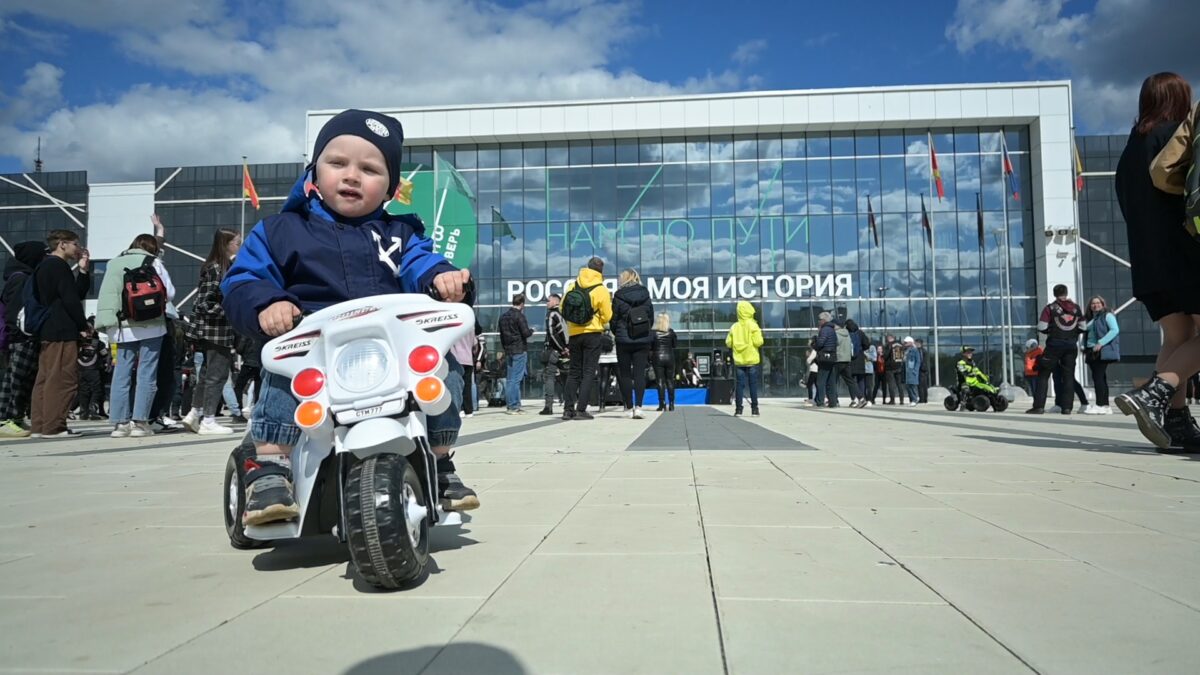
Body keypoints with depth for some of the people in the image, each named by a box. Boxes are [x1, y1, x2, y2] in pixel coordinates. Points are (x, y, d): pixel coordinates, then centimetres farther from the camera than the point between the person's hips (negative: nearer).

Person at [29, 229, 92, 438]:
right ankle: (53, 427, -10)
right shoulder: (59, 266, -9)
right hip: (62, 332, -10)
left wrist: (83, 270, 11)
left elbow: (79, 293, 19)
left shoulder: (44, 266, 22)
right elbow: (70, 300, -16)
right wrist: (83, 326, -9)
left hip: (47, 331, 10)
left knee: (45, 378, 9)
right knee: (63, 379, -9)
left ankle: (38, 425, 11)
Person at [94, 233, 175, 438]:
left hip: (124, 327, 4)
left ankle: (120, 422, 6)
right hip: (150, 326, -3)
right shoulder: (153, 262, 0)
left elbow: (106, 296, 10)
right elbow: (170, 292, 0)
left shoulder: (114, 264, 11)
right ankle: (139, 421, -3)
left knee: (122, 373, 7)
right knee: (146, 374, 0)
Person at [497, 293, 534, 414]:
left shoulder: (503, 316, 12)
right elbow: (526, 333, -16)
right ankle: (514, 406, -6)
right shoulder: (519, 315, -12)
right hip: (519, 351, -7)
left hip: (508, 351, 7)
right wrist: (531, 331, 5)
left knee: (511, 379, 11)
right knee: (516, 379, -6)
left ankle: (511, 405, 14)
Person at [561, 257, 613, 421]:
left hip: (574, 334, 4)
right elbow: (607, 316, -7)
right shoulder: (601, 290, -8)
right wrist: (609, 303, 13)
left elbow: (563, 308, 6)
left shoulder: (573, 285, 3)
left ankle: (568, 409, 8)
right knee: (588, 372, 1)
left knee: (574, 372, 12)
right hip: (593, 335, -4)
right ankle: (581, 410, -4)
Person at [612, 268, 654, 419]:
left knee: (624, 374, 6)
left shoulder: (618, 297, -4)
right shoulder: (645, 295, 5)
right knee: (640, 373, 0)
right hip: (643, 340, 2)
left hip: (624, 341, -2)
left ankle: (630, 408, 5)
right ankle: (638, 406, -11)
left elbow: (614, 319, 0)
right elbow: (651, 318, 9)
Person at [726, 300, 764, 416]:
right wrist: (760, 335, 8)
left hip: (739, 360, 2)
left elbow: (728, 343, 2)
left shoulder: (734, 327, 2)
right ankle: (754, 409, 2)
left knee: (739, 384, 4)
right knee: (753, 384, 3)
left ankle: (738, 409, 2)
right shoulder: (753, 325, -7)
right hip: (752, 360, -2)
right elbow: (758, 342, -12)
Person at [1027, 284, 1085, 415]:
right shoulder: (1076, 308, 6)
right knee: (1069, 376, 9)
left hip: (1055, 345, -3)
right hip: (1072, 345, 3)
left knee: (1043, 374, 1)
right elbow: (1083, 327, 10)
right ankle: (1066, 407, 5)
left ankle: (1039, 406, -7)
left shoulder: (1050, 308, -5)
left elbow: (1041, 328, -9)